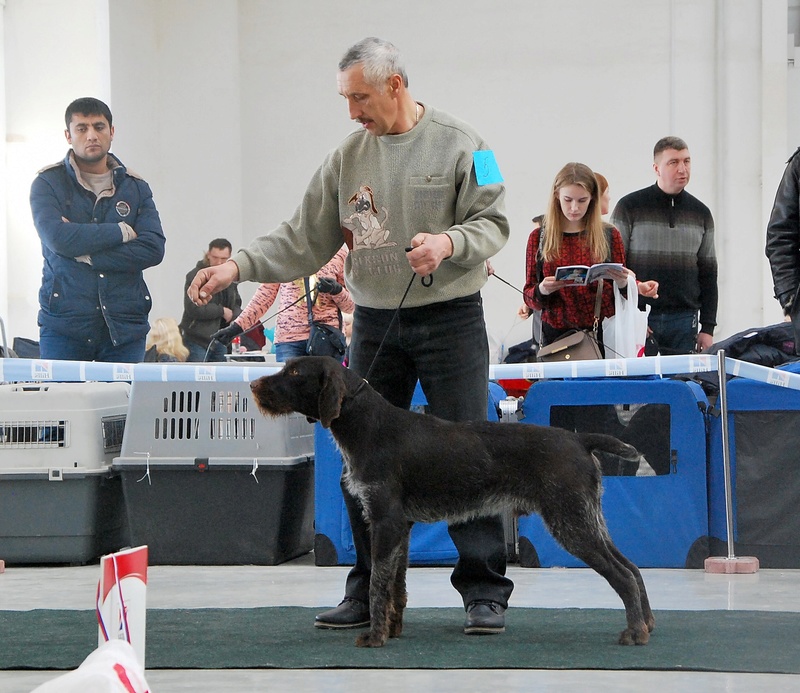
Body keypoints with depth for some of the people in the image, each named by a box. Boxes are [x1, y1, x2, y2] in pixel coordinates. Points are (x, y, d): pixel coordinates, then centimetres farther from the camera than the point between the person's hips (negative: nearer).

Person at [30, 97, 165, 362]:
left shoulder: (136, 187, 12)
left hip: (125, 323, 2)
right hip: (64, 323, -2)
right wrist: (123, 231, -5)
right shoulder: (48, 183, 5)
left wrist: (86, 255, -10)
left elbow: (153, 249, -2)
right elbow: (57, 237, -13)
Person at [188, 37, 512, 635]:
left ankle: (485, 591, 1)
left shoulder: (458, 144, -5)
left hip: (451, 319, -5)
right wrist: (239, 267, -7)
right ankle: (370, 591, 15)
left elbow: (492, 223, -8)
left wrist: (450, 242, -28)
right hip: (374, 323, 5)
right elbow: (305, 239, 6)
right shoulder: (348, 158, 7)